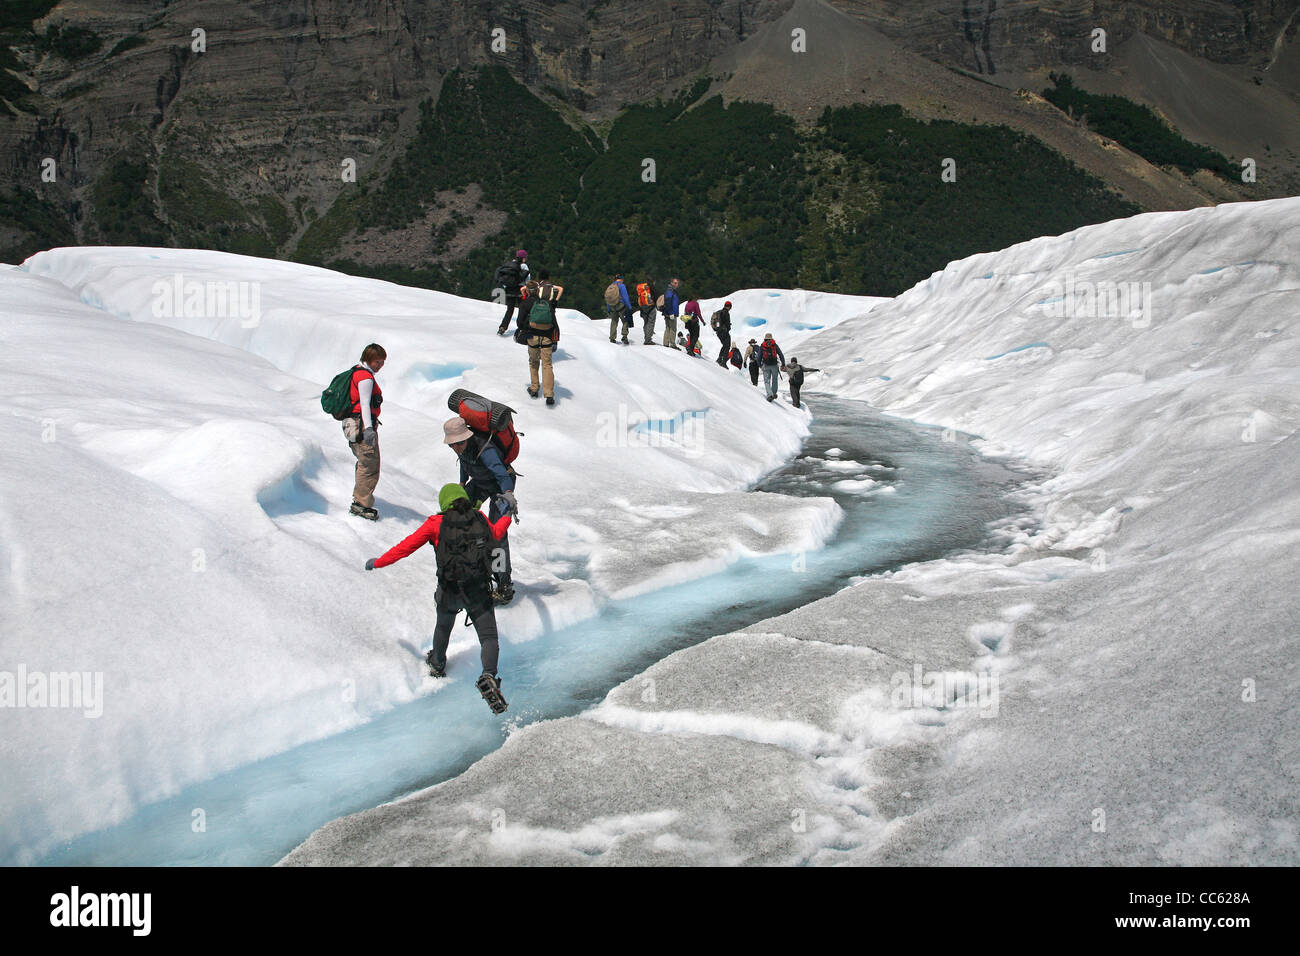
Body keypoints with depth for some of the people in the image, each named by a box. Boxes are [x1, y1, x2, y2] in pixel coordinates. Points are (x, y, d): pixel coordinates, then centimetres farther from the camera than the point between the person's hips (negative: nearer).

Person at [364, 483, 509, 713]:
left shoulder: (437, 523, -2)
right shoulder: (479, 518, 5)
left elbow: (406, 546, 1)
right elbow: (496, 533, 28)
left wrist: (378, 562, 14)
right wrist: (507, 515, 49)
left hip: (449, 591, 0)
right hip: (479, 591, 0)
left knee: (443, 626, 29)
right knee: (489, 638, 1)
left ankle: (437, 664, 53)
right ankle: (489, 677, -26)